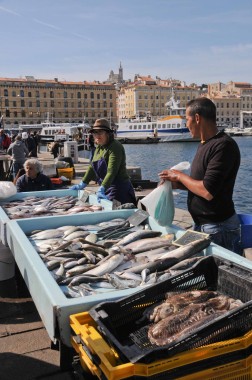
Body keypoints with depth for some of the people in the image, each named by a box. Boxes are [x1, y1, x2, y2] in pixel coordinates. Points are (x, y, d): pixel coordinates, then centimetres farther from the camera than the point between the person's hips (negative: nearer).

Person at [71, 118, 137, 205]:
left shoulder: (115, 147, -15)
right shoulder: (99, 147, 12)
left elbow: (111, 172, -26)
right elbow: (92, 168, 21)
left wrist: (101, 190, -34)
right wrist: (82, 184, 19)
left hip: (119, 191, -8)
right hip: (107, 190, 8)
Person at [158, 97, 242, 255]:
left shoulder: (223, 145, -21)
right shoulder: (205, 144, 9)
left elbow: (208, 192, -27)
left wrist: (180, 176, -13)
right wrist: (176, 184, 1)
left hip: (219, 229, -9)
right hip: (201, 225, 9)